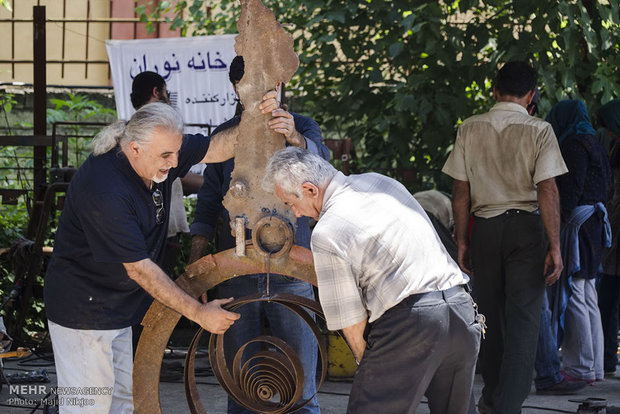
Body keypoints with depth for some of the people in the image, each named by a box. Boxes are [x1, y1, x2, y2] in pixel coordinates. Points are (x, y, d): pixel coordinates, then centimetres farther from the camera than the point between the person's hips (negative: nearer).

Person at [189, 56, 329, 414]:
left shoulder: (301, 127, 4)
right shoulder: (225, 135, 11)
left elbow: (319, 155, -19)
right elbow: (209, 203, 13)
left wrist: (295, 137, -42)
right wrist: (194, 267, 5)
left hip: (290, 273, -2)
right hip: (237, 274, 2)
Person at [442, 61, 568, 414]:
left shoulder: (470, 129, 2)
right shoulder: (539, 131, -6)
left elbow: (461, 190, 3)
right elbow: (547, 191, -12)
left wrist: (462, 240, 10)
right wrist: (555, 246, -11)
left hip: (483, 226, 3)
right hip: (526, 226, -3)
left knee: (490, 315, 15)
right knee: (523, 318, -1)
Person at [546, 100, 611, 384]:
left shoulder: (574, 145, -10)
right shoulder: (595, 145, 20)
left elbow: (570, 190, -17)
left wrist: (559, 224, -18)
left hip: (577, 224, -10)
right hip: (594, 222, 10)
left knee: (573, 294, -9)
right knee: (588, 297, 11)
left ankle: (581, 367, -10)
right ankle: (594, 367, 13)